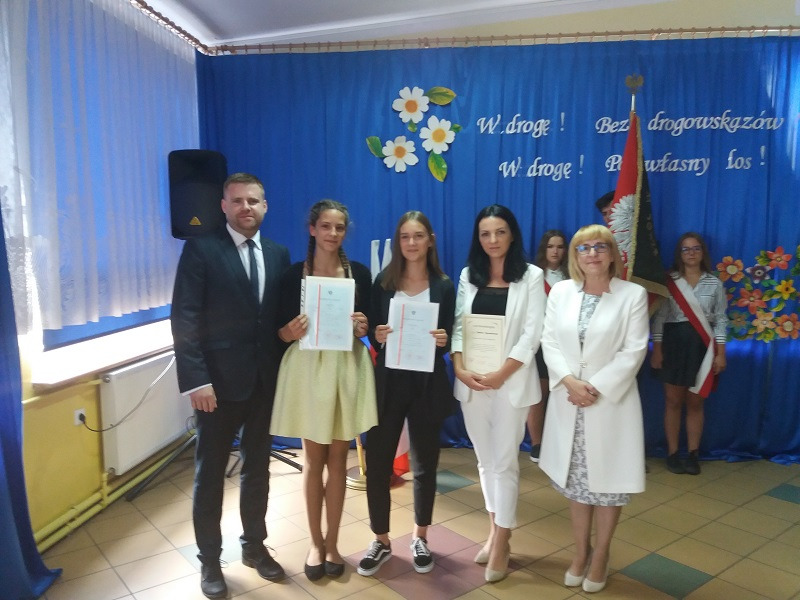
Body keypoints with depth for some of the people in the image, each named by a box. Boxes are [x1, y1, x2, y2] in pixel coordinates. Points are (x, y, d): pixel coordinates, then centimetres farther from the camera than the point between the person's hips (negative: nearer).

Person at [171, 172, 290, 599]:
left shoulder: (278, 254, 8)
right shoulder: (200, 249, -6)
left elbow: (280, 315, 10)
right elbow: (184, 319, -11)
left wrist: (283, 368, -1)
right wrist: (196, 379, -18)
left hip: (266, 380, 4)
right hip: (219, 380, -4)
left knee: (257, 468, 16)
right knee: (211, 472, 10)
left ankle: (254, 545, 35)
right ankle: (209, 559, 27)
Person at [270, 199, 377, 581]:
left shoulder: (359, 273, 2)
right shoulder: (294, 274, -2)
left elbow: (368, 327, 6)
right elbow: (282, 332, 0)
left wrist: (363, 327, -16)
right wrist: (291, 331, -22)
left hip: (347, 369, 1)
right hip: (308, 369, -1)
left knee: (338, 459, 10)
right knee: (313, 459, 9)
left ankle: (332, 542, 26)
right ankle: (315, 542, 26)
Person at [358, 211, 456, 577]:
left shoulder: (443, 286, 1)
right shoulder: (383, 283, 2)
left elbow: (448, 339, 1)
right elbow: (373, 335, 3)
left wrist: (442, 341, -20)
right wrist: (377, 336, -19)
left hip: (427, 385, 0)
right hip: (389, 382, 1)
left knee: (424, 464, 12)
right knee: (377, 462, 2)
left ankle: (420, 537, 32)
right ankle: (381, 540, 22)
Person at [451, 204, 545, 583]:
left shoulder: (531, 276, -2)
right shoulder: (468, 276, 9)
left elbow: (532, 333, -8)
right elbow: (458, 326, 5)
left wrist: (501, 374, -15)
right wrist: (460, 368, -10)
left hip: (511, 381, -4)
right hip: (471, 380, 4)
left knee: (504, 460, 1)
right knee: (485, 459, 13)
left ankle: (501, 542, 15)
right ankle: (494, 531, 28)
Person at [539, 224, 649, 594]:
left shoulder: (633, 294, -5)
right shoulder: (560, 292, 3)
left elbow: (633, 352, -9)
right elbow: (550, 342, 0)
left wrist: (596, 388, -16)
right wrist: (569, 381, -15)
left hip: (611, 402, -2)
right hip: (568, 401, 3)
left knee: (607, 480, 7)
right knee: (575, 479, 14)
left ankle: (600, 556, 27)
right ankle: (581, 552, 31)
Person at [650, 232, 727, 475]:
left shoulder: (714, 284, 4)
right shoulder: (669, 281, -1)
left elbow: (720, 320, 5)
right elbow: (659, 317, -2)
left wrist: (720, 353, -1)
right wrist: (656, 349, -6)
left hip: (701, 346, 1)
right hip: (674, 344, -1)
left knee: (695, 402, 8)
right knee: (673, 401, 5)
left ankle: (693, 455, 17)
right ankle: (672, 453, 15)